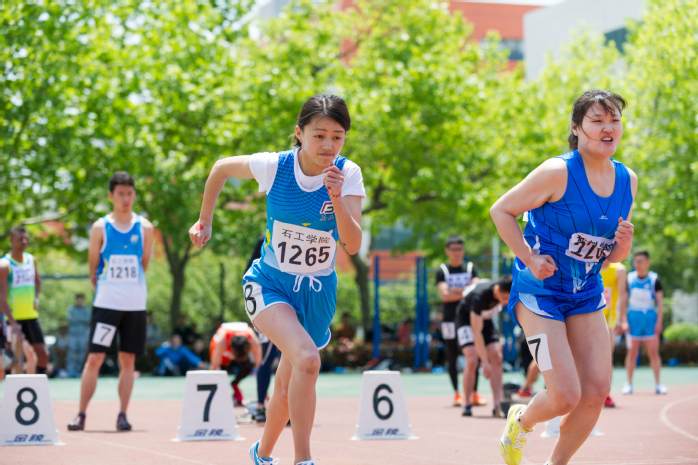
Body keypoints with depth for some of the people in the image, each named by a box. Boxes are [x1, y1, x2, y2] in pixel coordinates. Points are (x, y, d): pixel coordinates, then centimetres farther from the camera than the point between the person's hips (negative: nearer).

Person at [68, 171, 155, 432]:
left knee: (128, 360, 3)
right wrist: (101, 289, 5)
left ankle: (122, 415, 9)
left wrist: (131, 287, 8)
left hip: (135, 303, 2)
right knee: (94, 358, -4)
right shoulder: (100, 228, 0)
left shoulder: (144, 228, 4)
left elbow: (144, 264, 11)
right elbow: (93, 267, 5)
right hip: (106, 302, -2)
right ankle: (81, 415, 1)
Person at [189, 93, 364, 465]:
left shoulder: (348, 174, -13)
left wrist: (337, 199, -35)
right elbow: (221, 168, 3)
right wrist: (205, 220, 11)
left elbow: (353, 245, -21)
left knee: (287, 385, 14)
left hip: (317, 292, 3)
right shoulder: (274, 166, -17)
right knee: (307, 358, -29)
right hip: (270, 284, -3)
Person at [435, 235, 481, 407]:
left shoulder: (471, 268, 11)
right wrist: (465, 293, -7)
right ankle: (457, 394, 6)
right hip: (450, 318, -1)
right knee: (452, 357, 0)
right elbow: (444, 295, -8)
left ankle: (474, 393, 1)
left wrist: (455, 290, -10)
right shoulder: (442, 271, 5)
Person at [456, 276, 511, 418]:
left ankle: (497, 406, -12)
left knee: (497, 357, -10)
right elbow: (476, 331, -36)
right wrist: (485, 362, -36)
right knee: (472, 359, -21)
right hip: (466, 318, -6)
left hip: (485, 318, 6)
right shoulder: (479, 296, -40)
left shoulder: (505, 293, -22)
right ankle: (467, 405, -7)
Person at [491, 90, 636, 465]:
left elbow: (611, 256, 11)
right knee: (566, 397, -12)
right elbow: (501, 210, -8)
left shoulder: (627, 180, 2)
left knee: (597, 390, -3)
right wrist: (529, 259, -15)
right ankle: (521, 422, 23)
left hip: (586, 294, 6)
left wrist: (624, 244, -12)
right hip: (540, 293, -6)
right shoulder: (558, 172, -18)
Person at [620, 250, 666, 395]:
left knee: (653, 352, -1)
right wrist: (623, 320, -1)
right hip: (633, 317, 1)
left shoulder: (654, 279, 0)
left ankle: (657, 383, 7)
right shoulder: (629, 278, 4)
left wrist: (659, 322, -6)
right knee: (632, 352, 2)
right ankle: (629, 383, 9)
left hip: (650, 318, -1)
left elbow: (660, 302, 2)